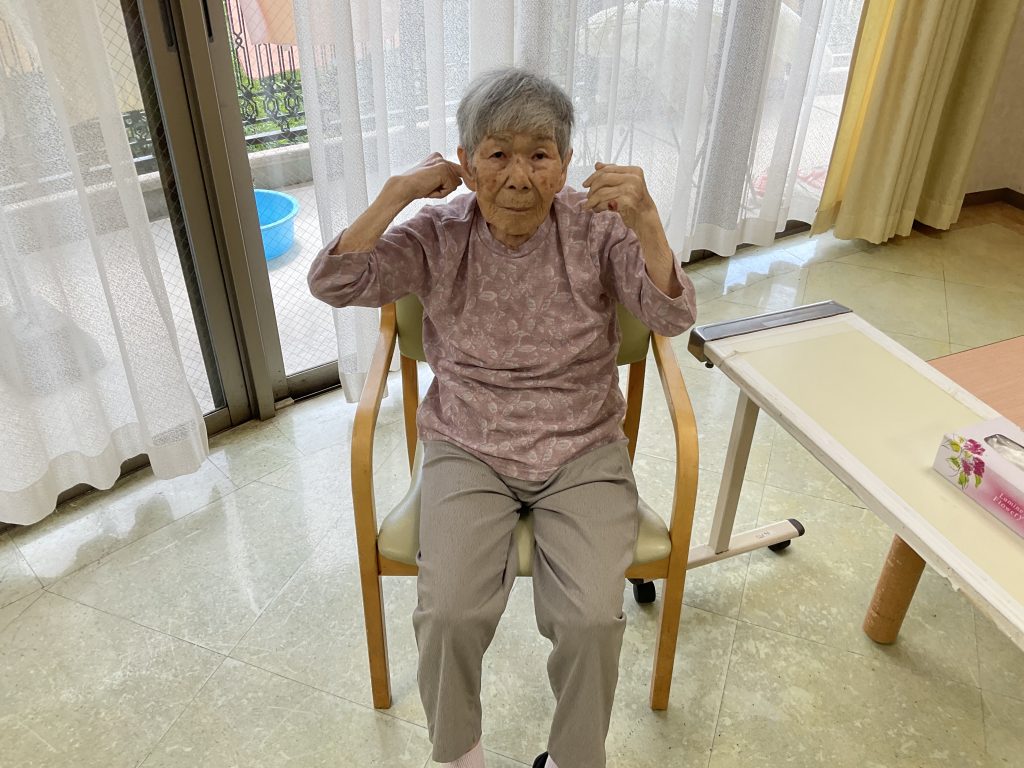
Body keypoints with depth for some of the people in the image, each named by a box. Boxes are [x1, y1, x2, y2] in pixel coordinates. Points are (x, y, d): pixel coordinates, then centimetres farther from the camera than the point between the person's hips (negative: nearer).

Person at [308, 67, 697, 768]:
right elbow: (333, 284, -9)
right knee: (449, 613, -20)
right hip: (467, 452, 1)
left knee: (593, 619, -19)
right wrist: (398, 191, -17)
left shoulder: (596, 227, -4)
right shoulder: (441, 234, -2)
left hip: (583, 452, 0)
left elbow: (672, 318, -13)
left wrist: (646, 223, -30)